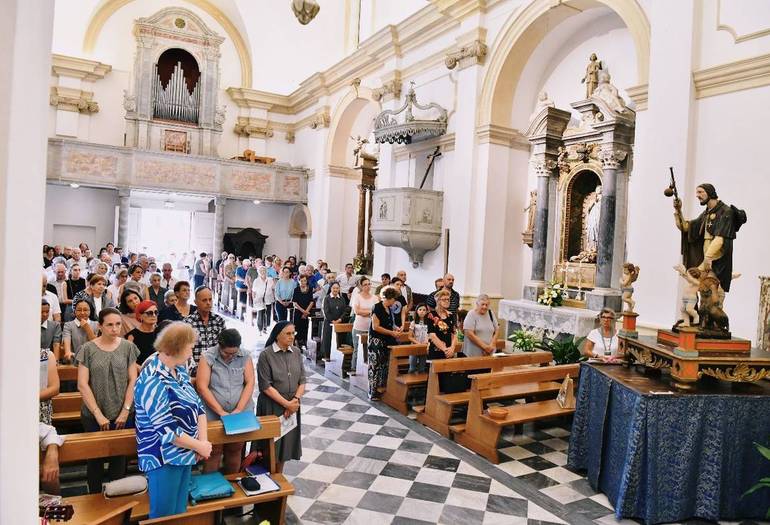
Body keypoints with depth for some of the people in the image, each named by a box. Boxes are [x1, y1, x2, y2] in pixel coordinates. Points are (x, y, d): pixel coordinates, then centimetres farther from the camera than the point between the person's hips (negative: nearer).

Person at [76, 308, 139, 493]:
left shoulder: (128, 347, -1)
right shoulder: (88, 349, -4)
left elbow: (132, 381, 0)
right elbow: (82, 384, -6)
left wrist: (125, 411, -6)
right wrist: (98, 415, -9)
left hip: (122, 415, 1)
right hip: (93, 416, -1)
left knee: (119, 457, 8)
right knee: (95, 458, 10)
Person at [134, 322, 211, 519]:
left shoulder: (179, 369, 3)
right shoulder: (152, 382, -25)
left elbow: (197, 405, 5)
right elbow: (167, 431, -26)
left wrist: (203, 440, -7)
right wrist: (200, 446, -17)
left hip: (184, 453, 8)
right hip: (164, 458, -8)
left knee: (180, 510, 20)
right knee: (165, 515, 7)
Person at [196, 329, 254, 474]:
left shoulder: (246, 356, -1)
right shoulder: (208, 357, -7)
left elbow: (250, 383, -2)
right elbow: (202, 387, -11)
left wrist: (239, 410, -11)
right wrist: (221, 412, -13)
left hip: (241, 413, 2)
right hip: (214, 415, -2)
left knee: (235, 450, 10)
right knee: (214, 452, 1)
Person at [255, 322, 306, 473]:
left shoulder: (296, 352, 2)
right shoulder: (266, 355, -12)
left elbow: (302, 380, 4)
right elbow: (265, 386, -15)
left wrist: (296, 400, -12)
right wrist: (286, 403, -16)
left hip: (292, 407, 5)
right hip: (272, 406, -4)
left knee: (285, 443, 14)